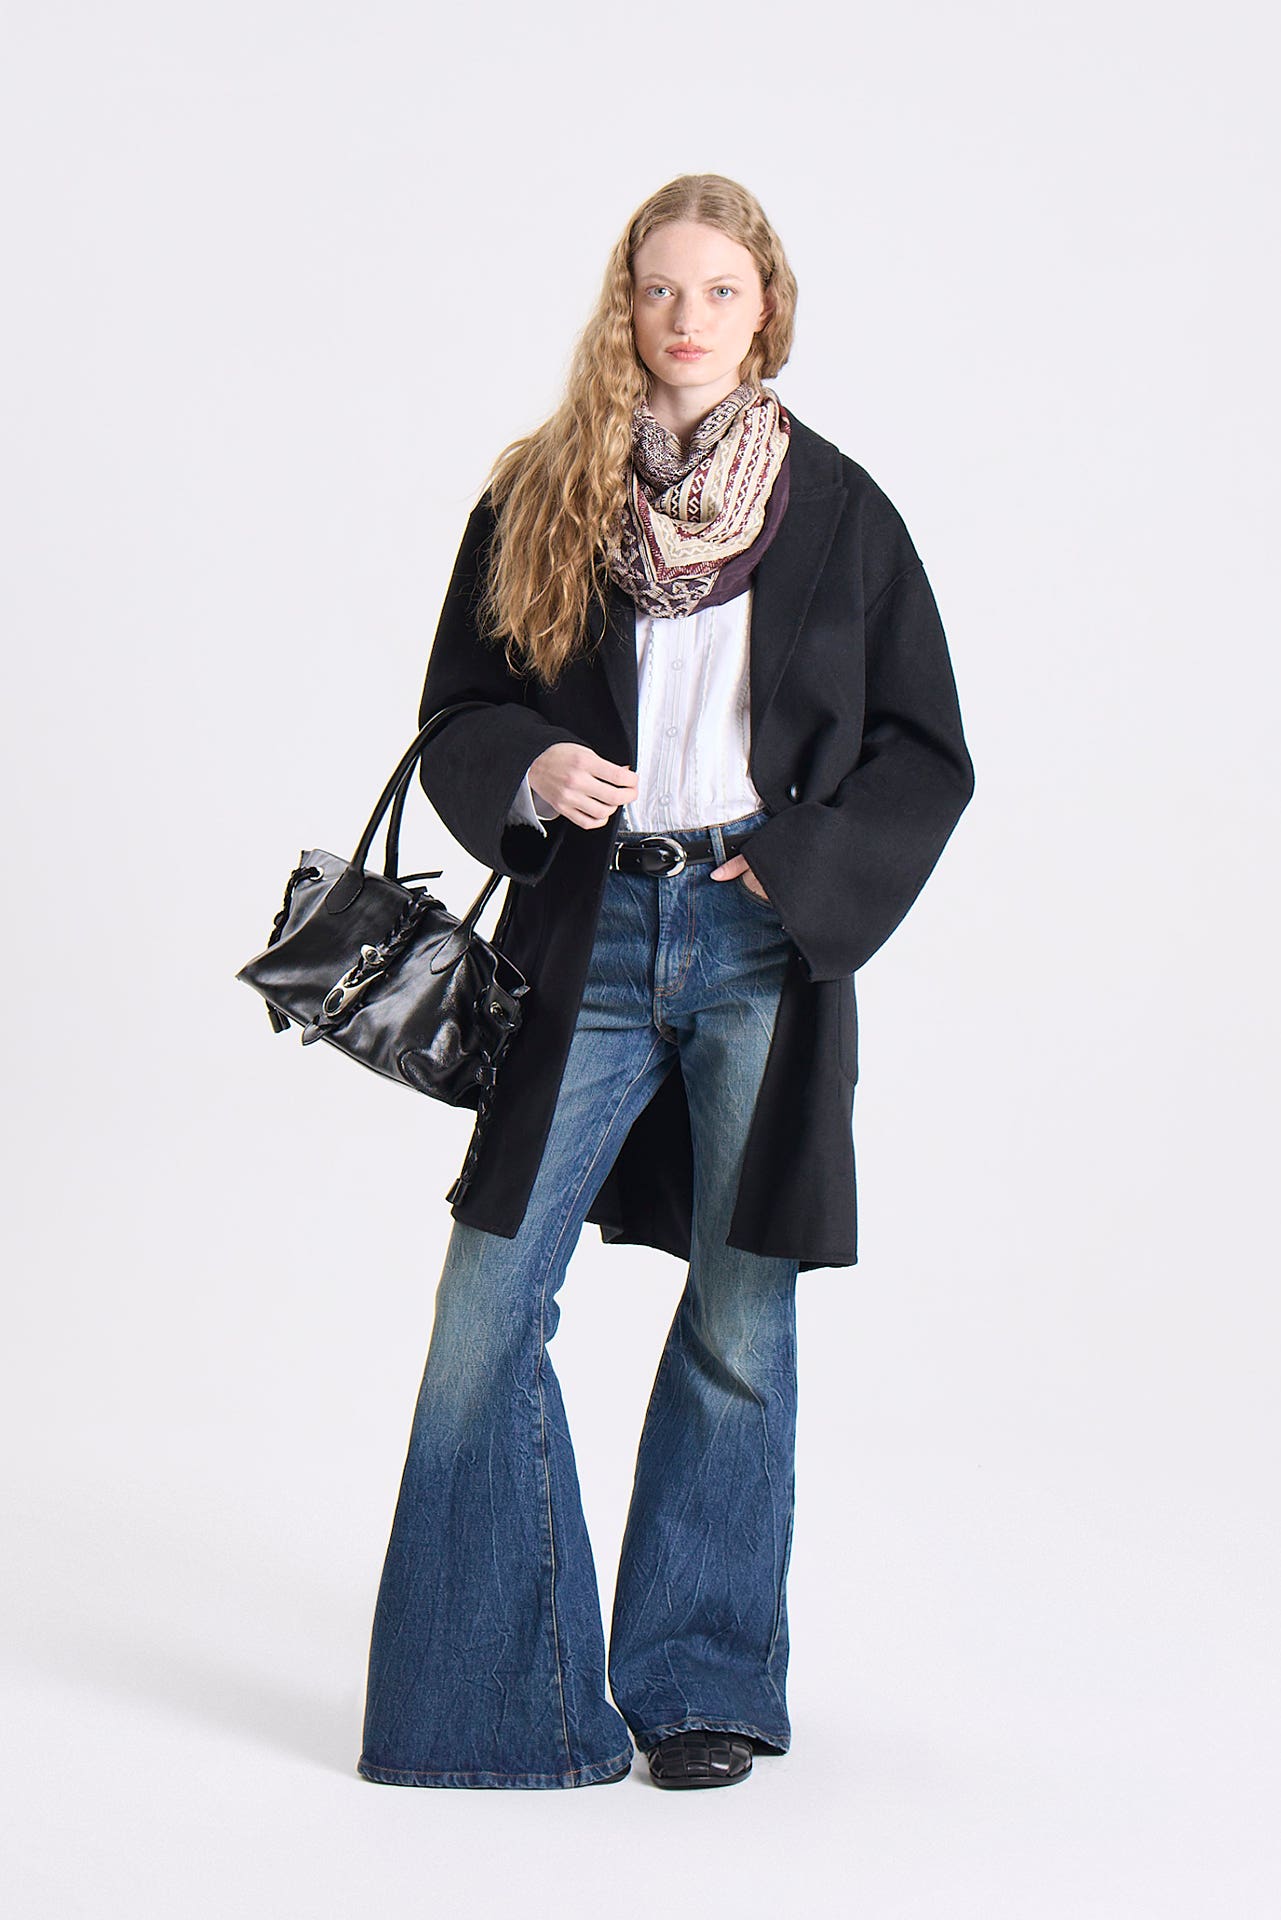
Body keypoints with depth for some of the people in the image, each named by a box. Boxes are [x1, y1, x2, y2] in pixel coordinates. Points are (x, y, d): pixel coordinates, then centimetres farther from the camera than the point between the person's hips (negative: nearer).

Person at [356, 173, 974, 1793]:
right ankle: (489, 1691, 11)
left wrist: (805, 866, -8)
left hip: (764, 943, -1)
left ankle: (703, 1684, 19)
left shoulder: (836, 508, 3)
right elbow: (457, 711, 8)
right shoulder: (538, 496, 5)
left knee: (739, 1321, 5)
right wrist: (529, 772, -12)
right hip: (593, 934, 1)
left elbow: (928, 753, 6)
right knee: (491, 1296, -3)